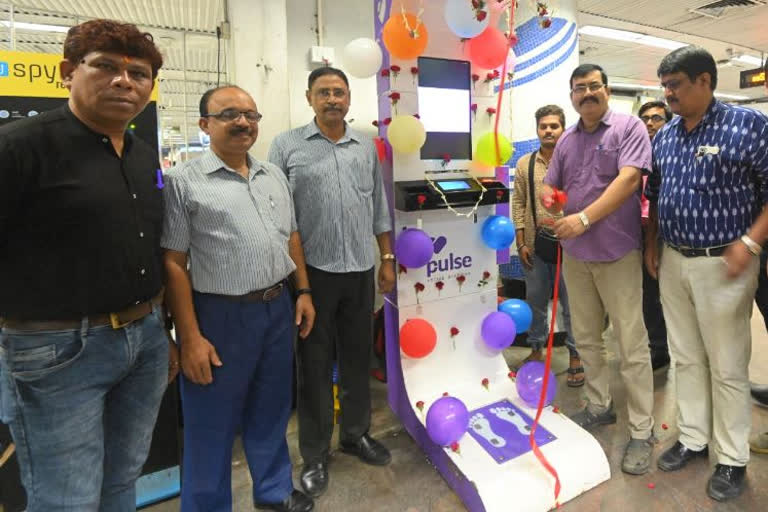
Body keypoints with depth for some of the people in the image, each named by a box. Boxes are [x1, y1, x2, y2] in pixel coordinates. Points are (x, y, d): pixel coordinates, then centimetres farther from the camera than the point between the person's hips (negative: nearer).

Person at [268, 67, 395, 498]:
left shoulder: (367, 146, 10)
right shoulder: (287, 146, -1)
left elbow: (380, 207, 13)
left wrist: (388, 259, 10)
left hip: (361, 270, 4)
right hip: (313, 271, -3)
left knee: (358, 357, 15)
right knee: (315, 363, 8)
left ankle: (357, 433, 35)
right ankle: (315, 453, 24)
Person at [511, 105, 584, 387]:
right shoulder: (524, 163, 6)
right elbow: (518, 204, 6)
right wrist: (521, 242, 1)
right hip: (534, 246, 3)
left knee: (572, 304, 6)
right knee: (535, 302, 14)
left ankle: (576, 356, 22)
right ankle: (536, 349, 31)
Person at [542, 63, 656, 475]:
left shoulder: (629, 128, -3)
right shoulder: (566, 140, 14)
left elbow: (628, 179, -17)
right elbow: (549, 186, 16)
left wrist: (585, 217, -26)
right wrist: (548, 202, -8)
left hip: (617, 252, -5)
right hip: (574, 253, 6)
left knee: (631, 344, 1)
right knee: (585, 338, 14)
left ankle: (642, 431, 14)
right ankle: (599, 406, 32)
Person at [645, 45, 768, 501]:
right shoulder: (664, 136, 9)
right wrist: (651, 244, 10)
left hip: (723, 264, -5)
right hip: (673, 262, 6)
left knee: (727, 367, 5)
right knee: (686, 358, 15)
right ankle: (693, 439, 31)